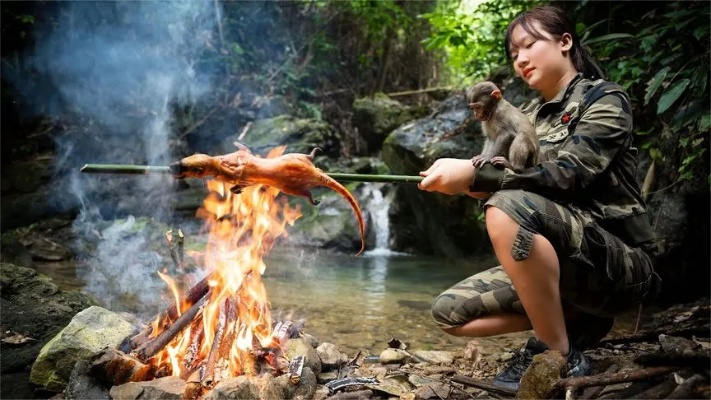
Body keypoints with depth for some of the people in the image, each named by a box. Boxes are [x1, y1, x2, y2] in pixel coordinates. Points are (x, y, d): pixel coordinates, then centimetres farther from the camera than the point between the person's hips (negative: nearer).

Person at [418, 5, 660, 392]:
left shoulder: (605, 99, -4)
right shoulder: (528, 119, 16)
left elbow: (567, 175, -22)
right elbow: (513, 182, 7)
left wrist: (475, 173, -28)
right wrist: (473, 183, -14)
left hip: (620, 263, -7)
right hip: (550, 264, 7)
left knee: (509, 209, -34)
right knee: (449, 311, -5)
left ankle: (561, 357, -19)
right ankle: (574, 320, 4)